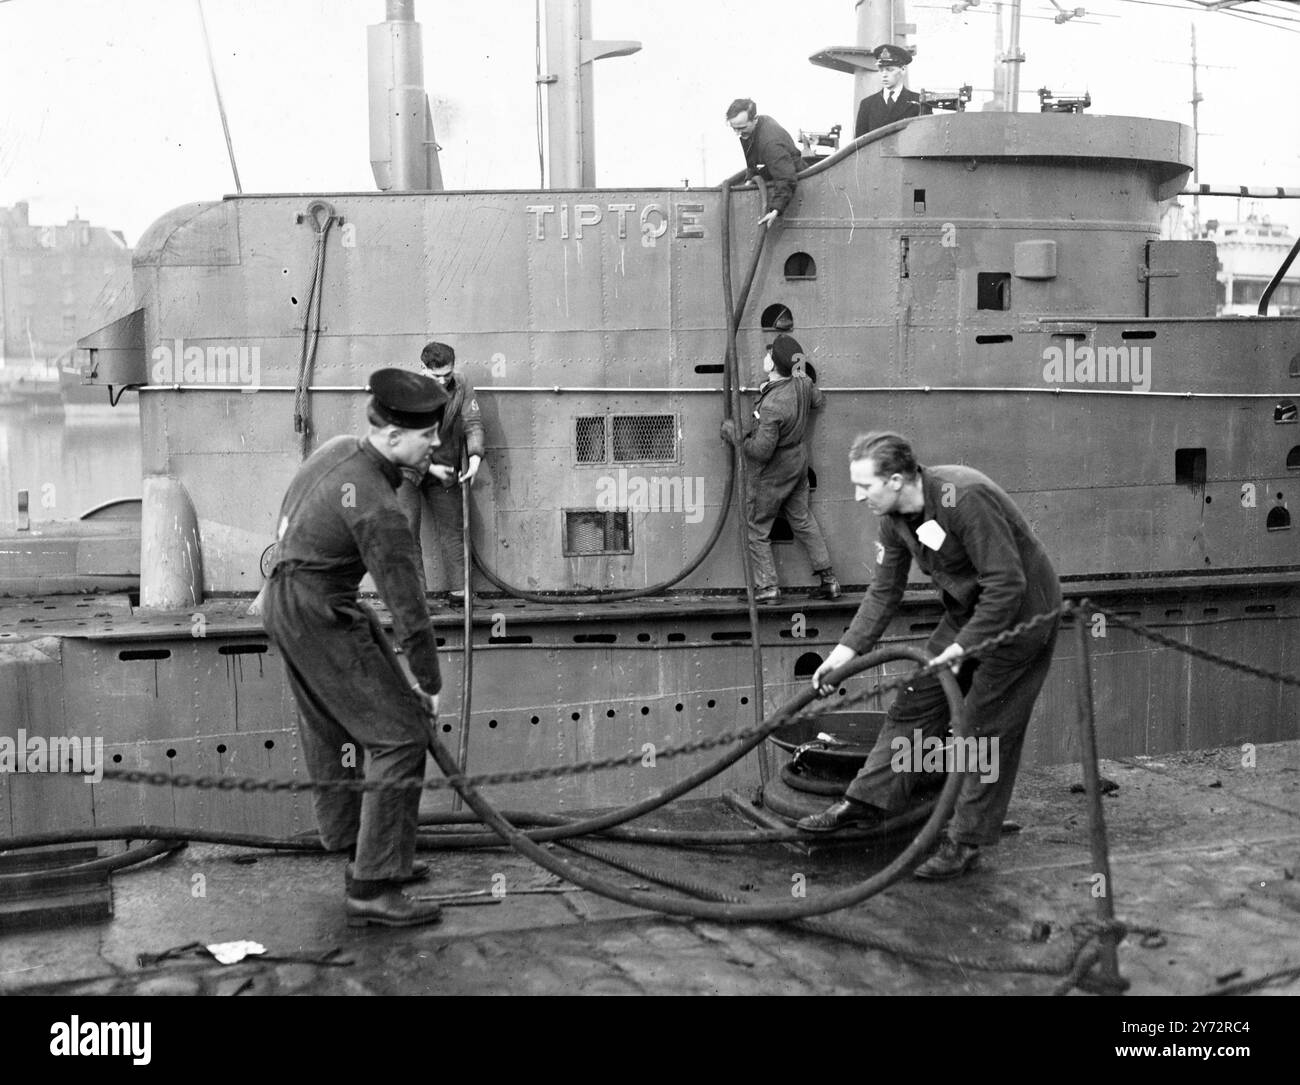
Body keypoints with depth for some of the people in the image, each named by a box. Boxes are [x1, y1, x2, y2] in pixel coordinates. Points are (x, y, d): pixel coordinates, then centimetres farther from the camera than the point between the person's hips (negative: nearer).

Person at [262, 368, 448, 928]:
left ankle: (363, 853, 32)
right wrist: (430, 683, -9)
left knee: (332, 732, 19)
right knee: (399, 733, -10)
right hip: (319, 614, -10)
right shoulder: (377, 508, -25)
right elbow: (407, 605, -19)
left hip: (285, 601, 10)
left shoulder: (339, 448, 3)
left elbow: (291, 513, 21)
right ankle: (372, 889, -11)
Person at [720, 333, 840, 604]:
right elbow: (818, 400, 15)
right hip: (799, 465, 8)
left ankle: (767, 587, 13)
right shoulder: (803, 383, -10)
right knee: (803, 521, 20)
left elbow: (761, 451, -29)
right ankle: (829, 581, 23)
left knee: (756, 528, 9)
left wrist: (734, 435, -15)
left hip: (772, 474, -8)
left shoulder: (772, 405, -34)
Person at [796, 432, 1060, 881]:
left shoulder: (964, 497, -31)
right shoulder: (895, 517, -5)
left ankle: (966, 842, 6)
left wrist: (964, 644, -27)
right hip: (966, 611, 8)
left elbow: (1006, 583, -29)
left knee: (987, 728, -3)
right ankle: (866, 802, 10)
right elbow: (884, 591, 5)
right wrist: (848, 648, -4)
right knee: (916, 704, 5)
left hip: (1020, 613, -8)